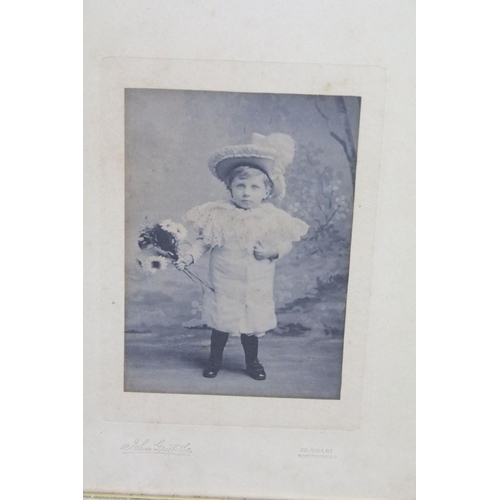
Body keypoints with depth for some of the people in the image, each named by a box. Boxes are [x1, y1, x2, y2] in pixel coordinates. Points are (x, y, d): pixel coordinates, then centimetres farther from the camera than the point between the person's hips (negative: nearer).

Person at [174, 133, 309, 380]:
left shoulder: (273, 218, -7)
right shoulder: (219, 214, -9)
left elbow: (287, 244, 1)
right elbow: (204, 241, -2)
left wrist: (273, 252, -17)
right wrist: (189, 256, -15)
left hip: (257, 290, 1)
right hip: (224, 288, 0)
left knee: (252, 328, 16)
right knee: (220, 327, 13)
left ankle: (252, 362, 40)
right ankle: (215, 359, 38)